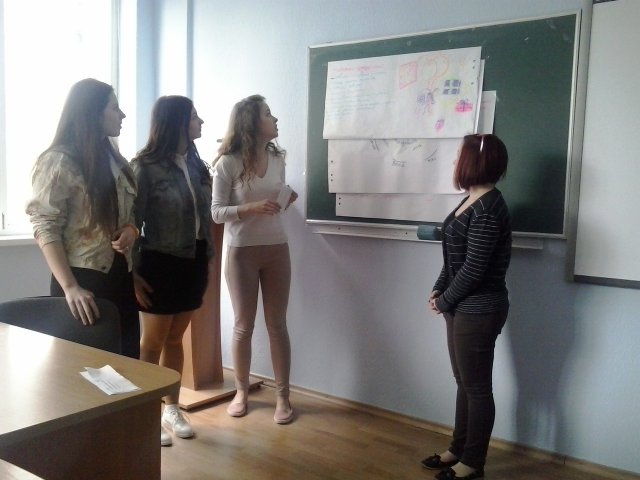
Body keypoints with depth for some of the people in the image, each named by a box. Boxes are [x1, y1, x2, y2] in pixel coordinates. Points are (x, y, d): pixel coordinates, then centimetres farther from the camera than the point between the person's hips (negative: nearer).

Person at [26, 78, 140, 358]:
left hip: (120, 276, 7)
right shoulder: (58, 161, -10)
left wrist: (131, 229, -2)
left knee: (126, 359, 10)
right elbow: (45, 227, -16)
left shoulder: (115, 160, 14)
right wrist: (70, 287, -25)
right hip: (84, 278, -7)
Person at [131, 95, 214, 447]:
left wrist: (208, 258, 13)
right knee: (152, 344, 5)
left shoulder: (196, 164, 9)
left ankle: (172, 408, 29)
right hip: (161, 262, -6)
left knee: (175, 340, 16)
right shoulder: (145, 167, -11)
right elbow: (132, 222, -11)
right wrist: (134, 273, -13)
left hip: (193, 261, 6)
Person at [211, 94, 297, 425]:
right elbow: (216, 213, -11)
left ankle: (282, 395, 17)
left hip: (277, 250, 4)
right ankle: (241, 391, 26)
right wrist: (252, 207, -24)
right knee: (243, 326, 8)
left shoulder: (278, 158, 4)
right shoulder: (228, 163, -11)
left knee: (277, 325, 7)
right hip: (242, 252, -3)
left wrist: (286, 201, -6)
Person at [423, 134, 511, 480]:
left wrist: (445, 301, -10)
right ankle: (459, 449, 33)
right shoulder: (472, 201, 10)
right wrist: (439, 290, 4)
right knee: (464, 383, 19)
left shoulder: (487, 209, -21)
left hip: (479, 311, -9)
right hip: (463, 308, 10)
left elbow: (474, 268, -22)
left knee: (477, 387, 4)